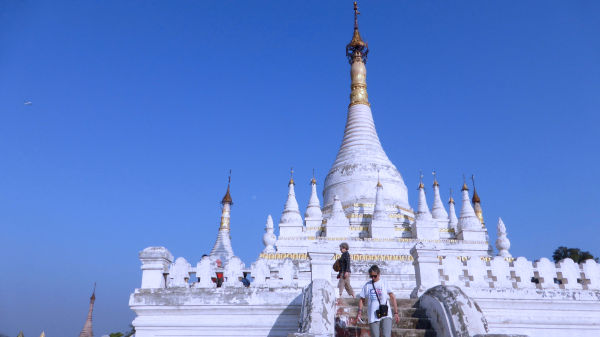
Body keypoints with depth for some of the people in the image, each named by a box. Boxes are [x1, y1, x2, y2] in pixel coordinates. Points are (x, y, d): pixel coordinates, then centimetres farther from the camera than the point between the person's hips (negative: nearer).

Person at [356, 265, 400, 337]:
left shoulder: (385, 284, 4)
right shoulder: (367, 285, 8)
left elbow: (392, 298, 4)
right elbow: (361, 299, 13)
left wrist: (395, 313, -2)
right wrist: (359, 312, 0)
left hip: (386, 315, -2)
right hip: (373, 317, 2)